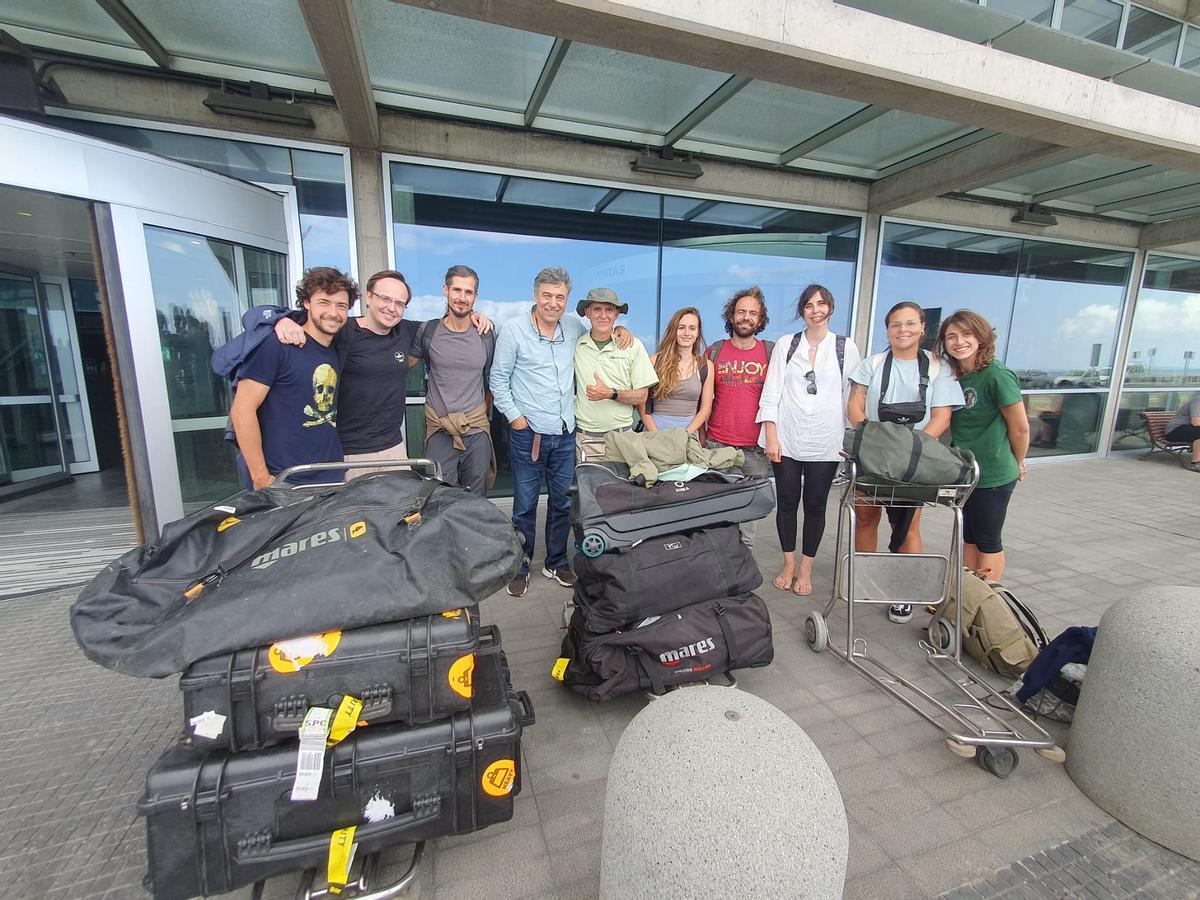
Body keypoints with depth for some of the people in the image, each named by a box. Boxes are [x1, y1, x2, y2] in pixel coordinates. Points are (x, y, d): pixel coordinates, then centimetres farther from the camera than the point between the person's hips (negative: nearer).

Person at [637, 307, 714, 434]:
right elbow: (642, 403, -2)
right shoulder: (655, 361, -1)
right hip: (655, 428, -1)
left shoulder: (706, 366, 5)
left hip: (689, 430, 1)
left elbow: (705, 409, 3)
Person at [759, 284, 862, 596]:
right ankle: (788, 565, 24)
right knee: (787, 502, 7)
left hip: (825, 443, 0)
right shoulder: (786, 344, 5)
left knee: (815, 505, 7)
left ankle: (805, 569, 22)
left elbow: (852, 396, 7)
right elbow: (771, 392, 0)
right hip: (787, 439, 0)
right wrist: (771, 436, -7)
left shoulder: (846, 348, 5)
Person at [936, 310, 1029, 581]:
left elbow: (1020, 429, -10)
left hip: (993, 476, -7)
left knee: (988, 542, 7)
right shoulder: (955, 375, 3)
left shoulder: (997, 376, -18)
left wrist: (1017, 465, 4)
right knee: (968, 537, 17)